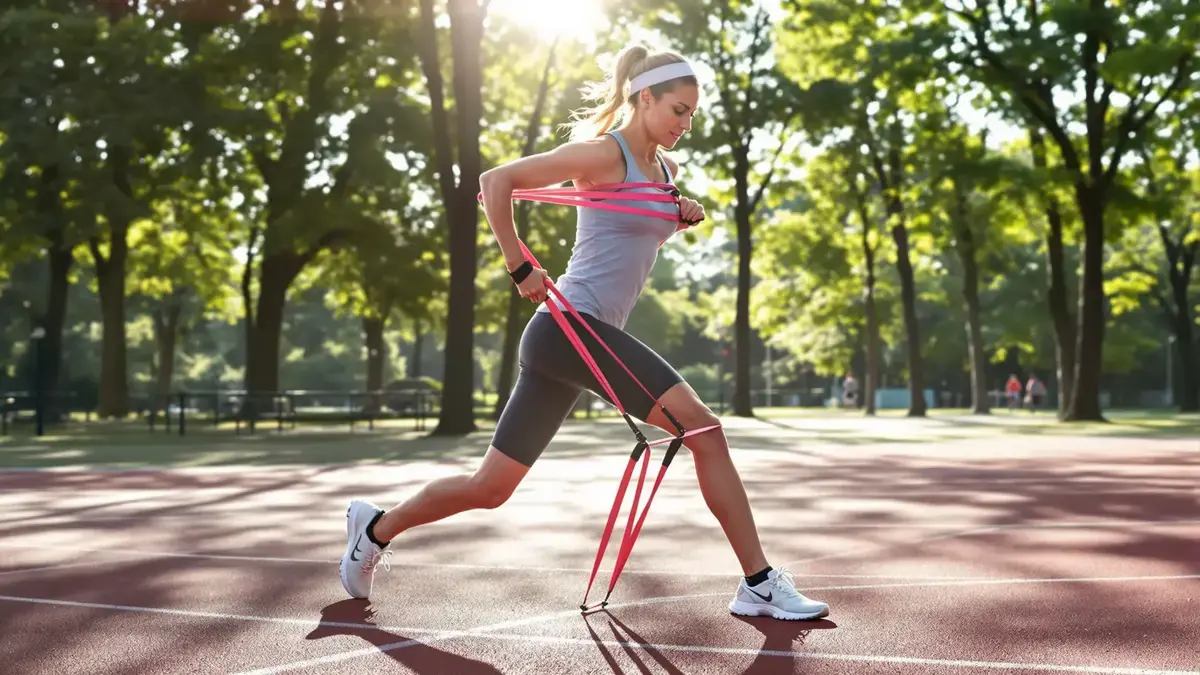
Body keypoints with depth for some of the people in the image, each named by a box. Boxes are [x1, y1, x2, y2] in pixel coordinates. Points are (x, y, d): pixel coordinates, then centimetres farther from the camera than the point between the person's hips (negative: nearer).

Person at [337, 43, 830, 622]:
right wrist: (521, 269, -13)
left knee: (489, 488, 12)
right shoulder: (603, 153, -9)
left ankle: (375, 528, 30)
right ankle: (760, 585, -10)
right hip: (572, 325, -9)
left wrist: (683, 215, 14)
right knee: (704, 430, -16)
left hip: (585, 337, 9)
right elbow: (495, 182, -12)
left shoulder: (667, 169, 16)